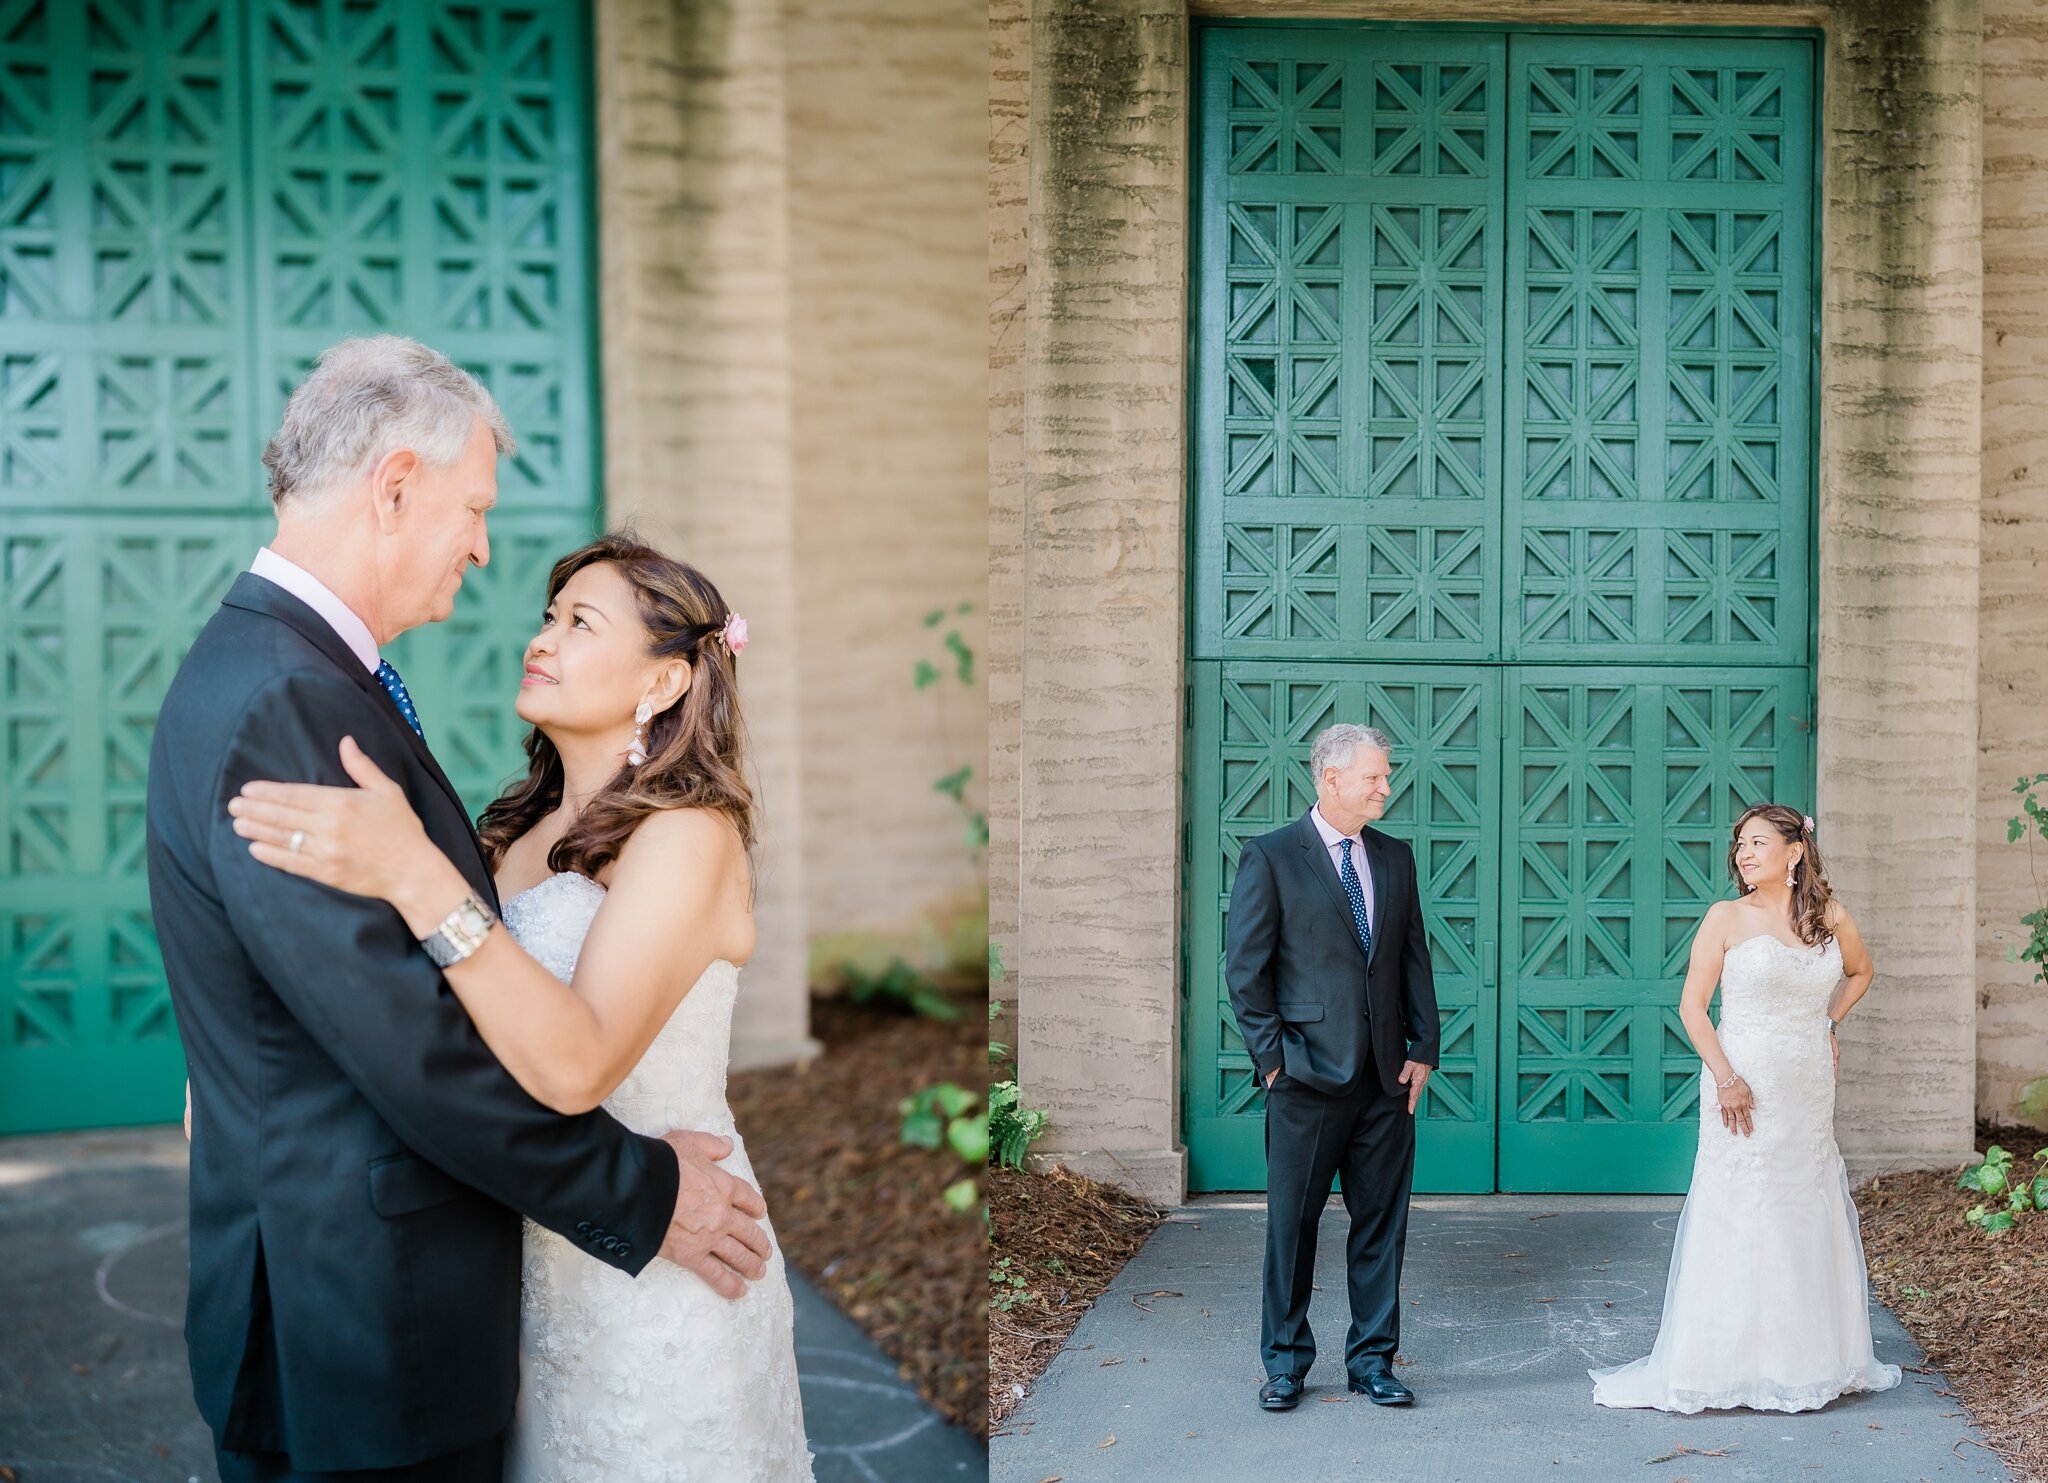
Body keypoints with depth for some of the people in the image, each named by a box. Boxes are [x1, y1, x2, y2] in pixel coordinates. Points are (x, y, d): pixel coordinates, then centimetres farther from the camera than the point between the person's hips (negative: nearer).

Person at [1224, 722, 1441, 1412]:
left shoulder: (1395, 857, 11)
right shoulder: (1271, 857, -5)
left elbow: (1415, 958, 13)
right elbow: (1245, 968, -5)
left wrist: (1423, 1047, 4)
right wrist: (1272, 1057, -8)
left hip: (1386, 1077, 5)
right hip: (1309, 1077, -4)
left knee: (1382, 1223, 9)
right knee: (1292, 1223, 5)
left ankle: (1371, 1359, 22)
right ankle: (1285, 1361, 19)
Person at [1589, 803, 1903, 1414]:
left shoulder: (1832, 918, 5)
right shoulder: (1727, 917, -5)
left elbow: (1860, 972, 26)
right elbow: (1692, 1005, -7)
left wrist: (1826, 1024, 12)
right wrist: (1726, 1077, -16)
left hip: (1810, 1089, 4)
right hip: (1745, 1084, -4)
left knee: (1810, 1219, 10)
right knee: (1739, 1219, -3)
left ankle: (1811, 1360, 23)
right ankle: (1728, 1366, 5)